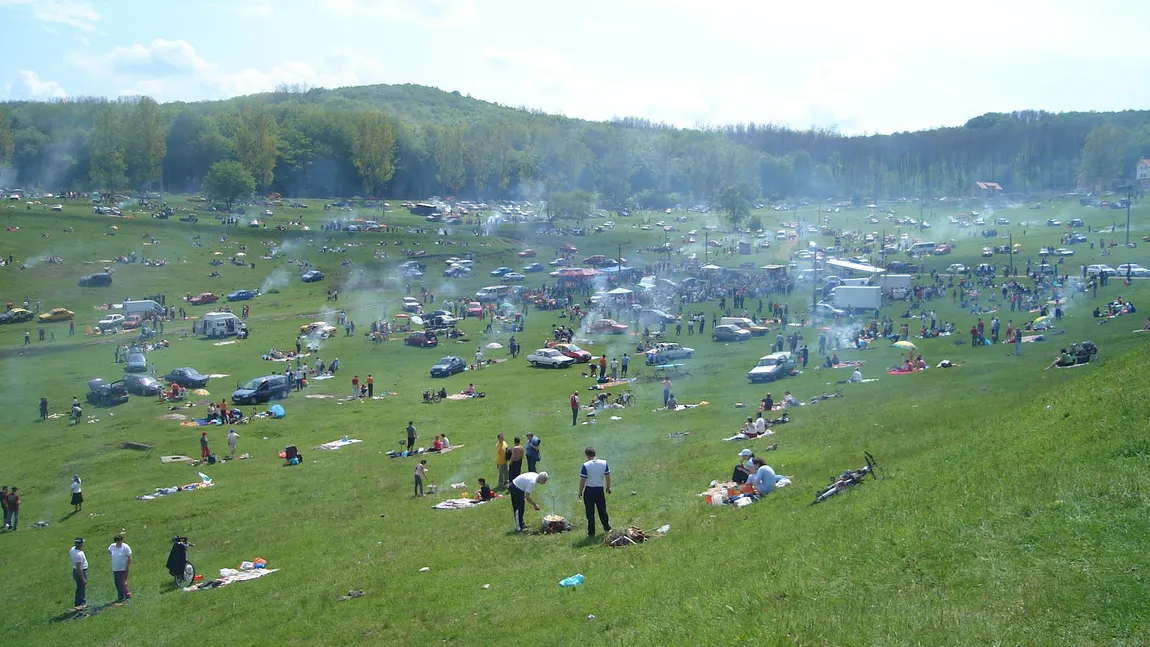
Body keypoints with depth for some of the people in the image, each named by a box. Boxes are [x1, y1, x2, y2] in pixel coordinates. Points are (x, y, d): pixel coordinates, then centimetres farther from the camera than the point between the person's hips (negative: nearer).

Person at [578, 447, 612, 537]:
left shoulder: (585, 465, -16)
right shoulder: (604, 463, -4)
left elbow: (582, 481, -13)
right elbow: (608, 477, 3)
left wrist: (580, 492, -1)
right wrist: (608, 487, 17)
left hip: (589, 490, -3)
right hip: (600, 489, 3)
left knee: (590, 512, 7)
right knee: (602, 510, 20)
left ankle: (591, 532, 13)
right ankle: (607, 528, 34)